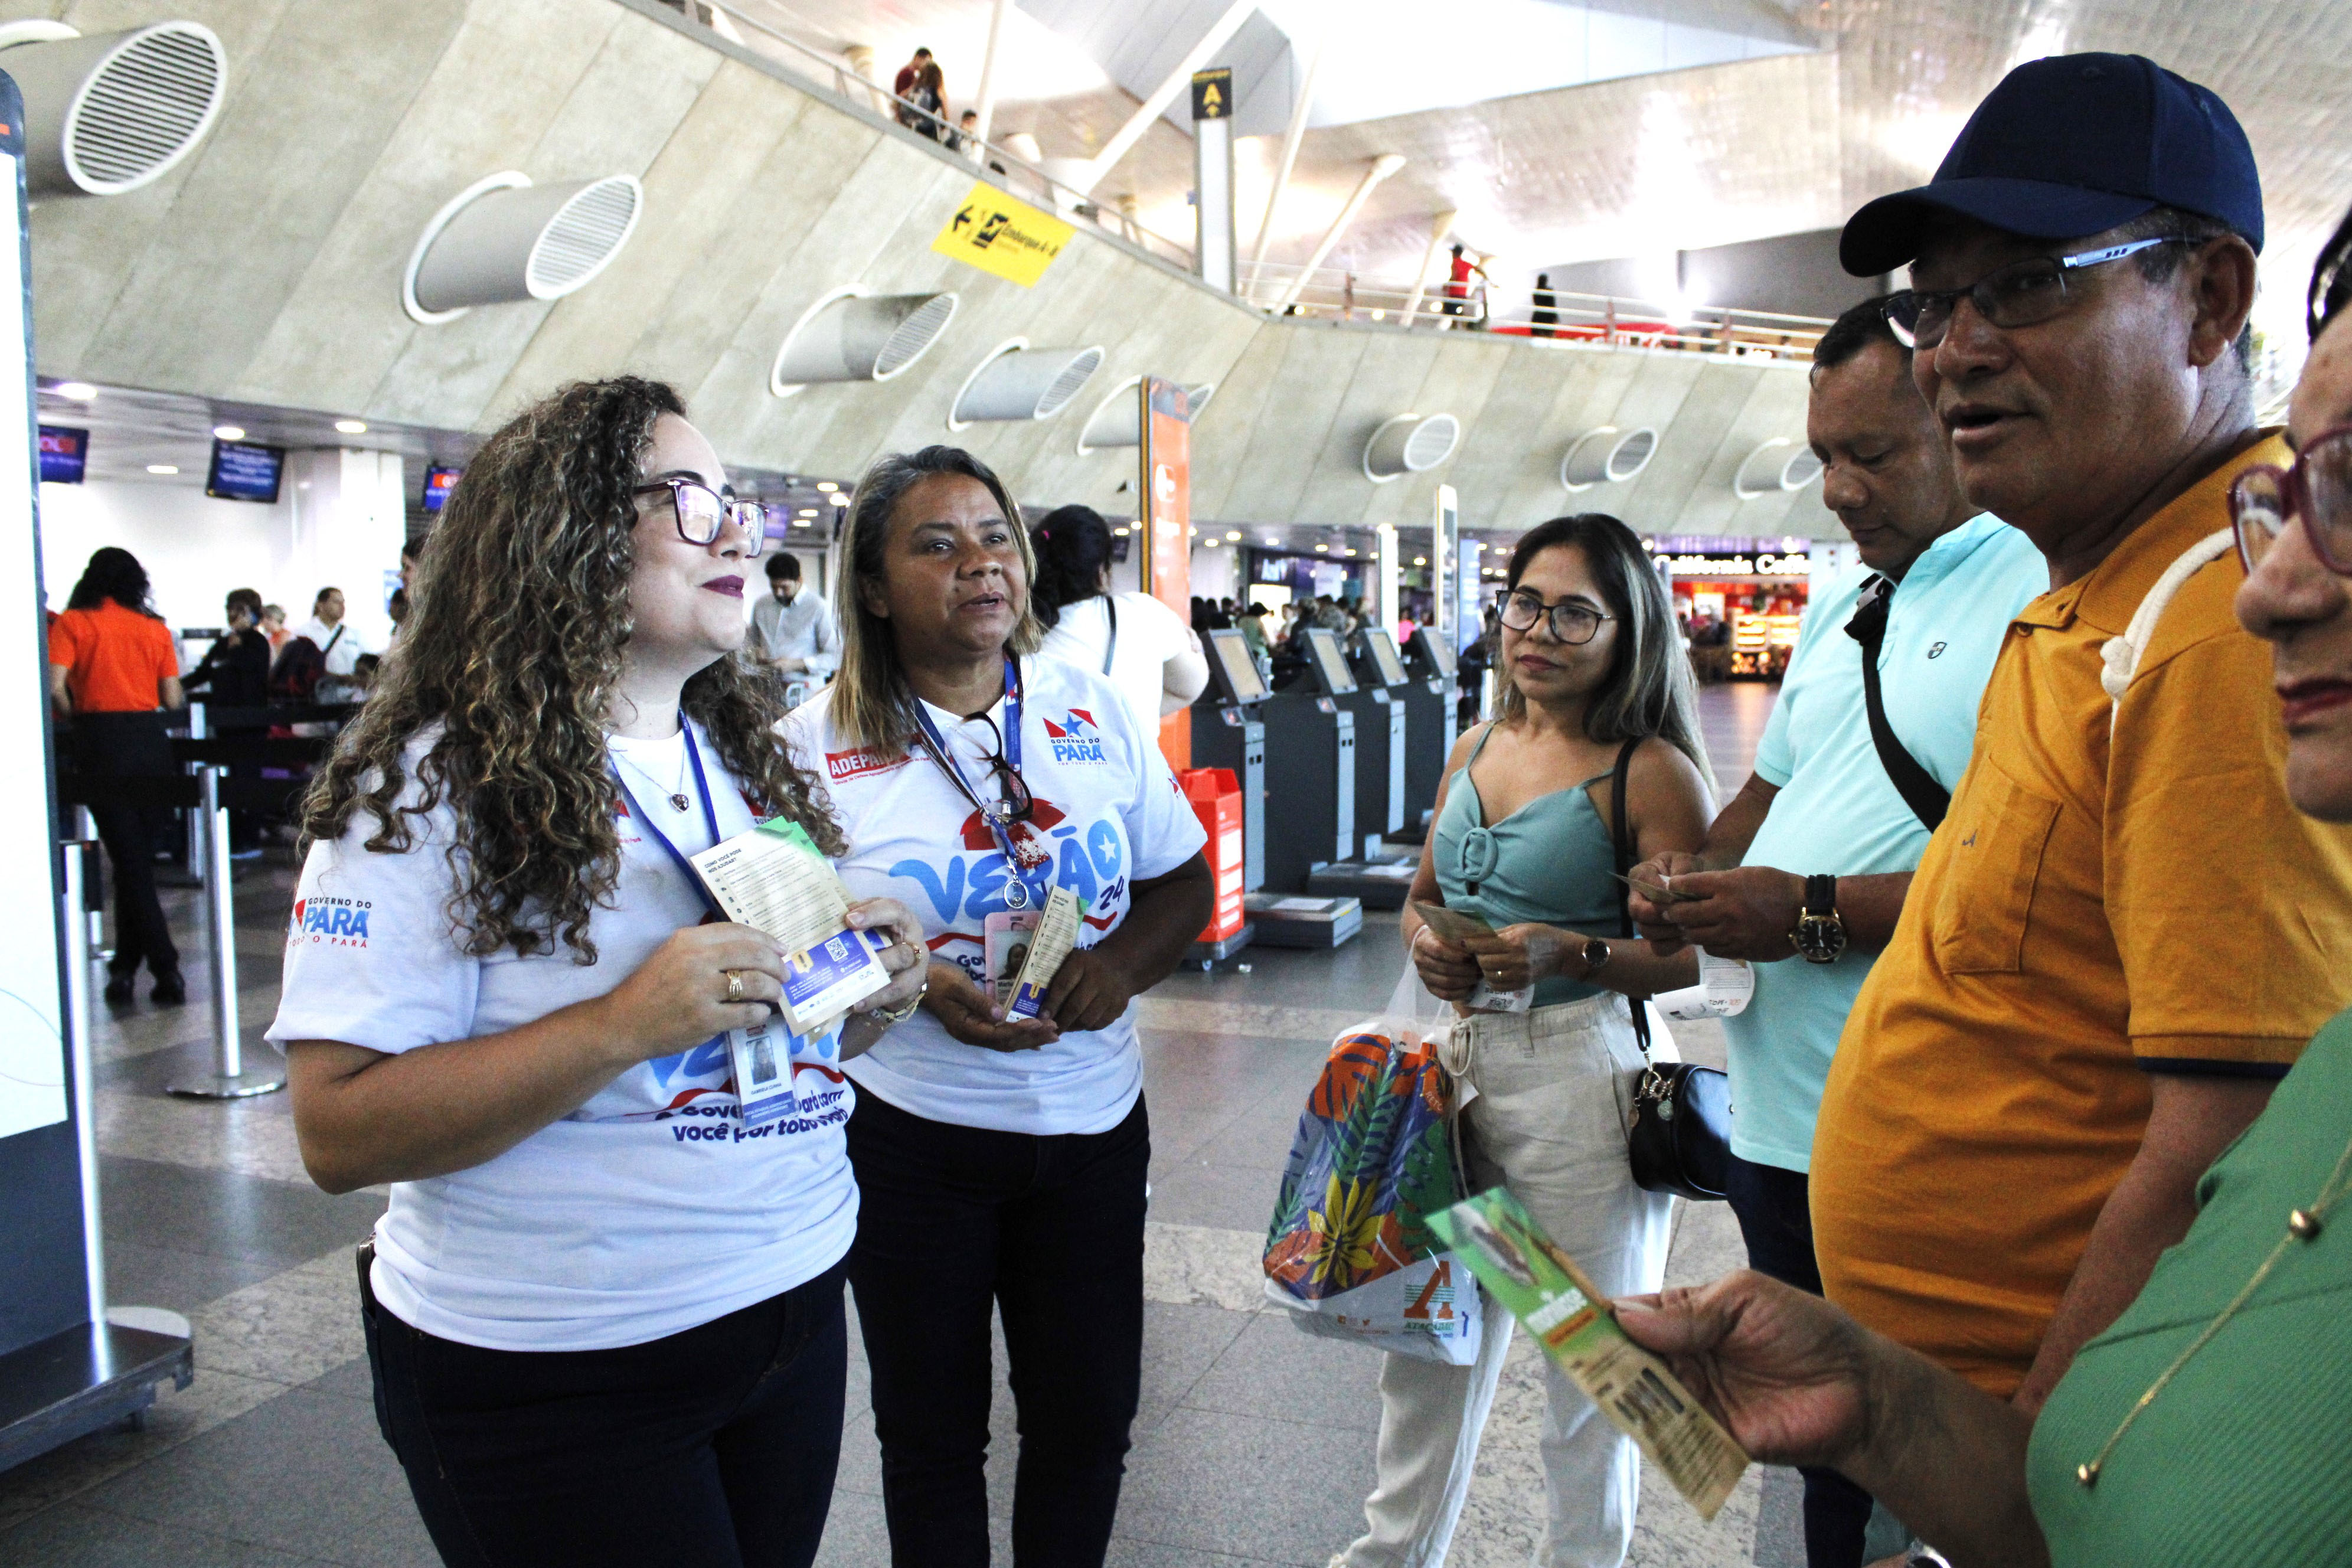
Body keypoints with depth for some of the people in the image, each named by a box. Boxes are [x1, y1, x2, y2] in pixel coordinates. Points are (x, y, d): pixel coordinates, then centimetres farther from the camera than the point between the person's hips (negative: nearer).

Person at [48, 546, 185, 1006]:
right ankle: (125, 967, 17)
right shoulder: (156, 629, 9)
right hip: (151, 741, 3)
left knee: (128, 860, 0)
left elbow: (55, 688, -10)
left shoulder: (71, 624, 2)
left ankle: (166, 970, -6)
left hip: (102, 743, -2)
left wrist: (75, 717, 8)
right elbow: (173, 699, 4)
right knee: (140, 858, 12)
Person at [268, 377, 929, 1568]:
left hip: (796, 1306, 6)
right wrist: (625, 1024, -29)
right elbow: (339, 1133, -19)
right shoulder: (437, 787, -14)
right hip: (552, 1374, -6)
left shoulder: (753, 761, 7)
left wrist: (872, 995, -6)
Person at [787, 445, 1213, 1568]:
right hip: (910, 1135, -2)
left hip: (1092, 1124, 3)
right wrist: (915, 981, -22)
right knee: (931, 1431, 16)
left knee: (1089, 1421, 16)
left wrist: (1124, 961, -13)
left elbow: (1184, 882, 7)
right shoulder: (819, 742, -7)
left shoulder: (1091, 710, 1)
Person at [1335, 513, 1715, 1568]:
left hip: (1581, 1080, -6)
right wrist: (1425, 943, -3)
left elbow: (1696, 954, -14)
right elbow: (1422, 895, 18)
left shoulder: (1650, 770, -10)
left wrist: (1571, 955, -27)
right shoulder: (1476, 747, 10)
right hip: (1455, 1057, 6)